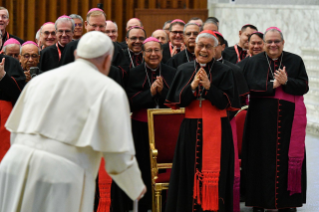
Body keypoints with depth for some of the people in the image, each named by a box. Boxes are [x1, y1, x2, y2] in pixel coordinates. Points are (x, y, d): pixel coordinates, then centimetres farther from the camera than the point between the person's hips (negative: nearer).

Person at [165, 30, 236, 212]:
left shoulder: (224, 72, 2)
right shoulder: (184, 70, 8)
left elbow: (225, 102, -7)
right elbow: (177, 101, 0)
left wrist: (208, 86, -19)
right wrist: (192, 86, -15)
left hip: (216, 130, -2)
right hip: (191, 129, 2)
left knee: (214, 173, -3)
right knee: (190, 171, 2)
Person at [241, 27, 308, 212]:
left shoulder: (295, 61, 5)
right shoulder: (253, 62, 5)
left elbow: (304, 86, -2)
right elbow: (248, 86, -8)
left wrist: (286, 82, -19)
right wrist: (272, 85, -17)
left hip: (289, 119, 0)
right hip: (262, 119, 0)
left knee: (287, 158, 1)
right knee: (262, 158, 1)